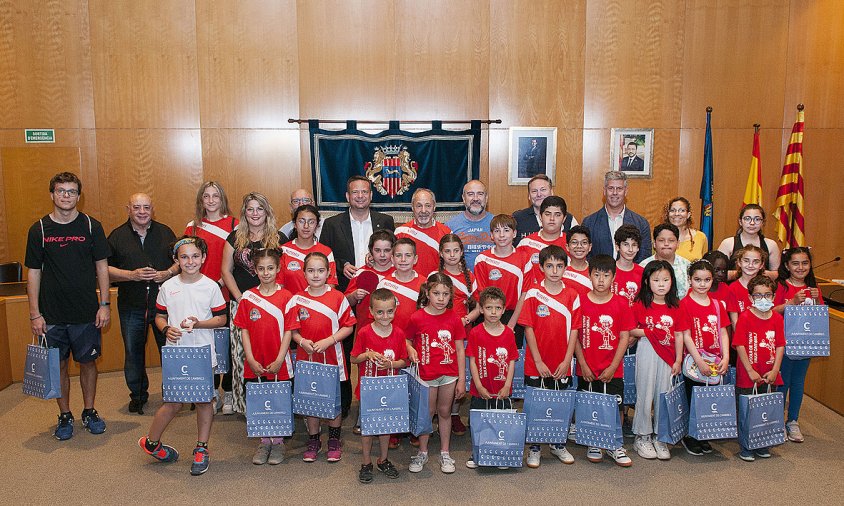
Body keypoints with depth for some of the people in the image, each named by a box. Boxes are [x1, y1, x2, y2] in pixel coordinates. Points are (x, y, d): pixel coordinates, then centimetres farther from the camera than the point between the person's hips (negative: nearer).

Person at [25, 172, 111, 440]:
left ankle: (89, 411, 26)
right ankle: (65, 416, 24)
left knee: (88, 361, 9)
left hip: (87, 312, 0)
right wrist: (35, 314, -2)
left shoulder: (91, 226, 0)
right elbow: (33, 273, 3)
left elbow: (102, 267, 3)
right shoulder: (39, 229, 1)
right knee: (58, 365, 9)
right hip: (52, 315, 1)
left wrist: (104, 304, -3)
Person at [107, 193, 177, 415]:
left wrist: (168, 273, -11)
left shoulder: (165, 232, 6)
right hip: (131, 306, 0)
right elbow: (106, 269, -1)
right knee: (133, 352, 11)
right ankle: (138, 395, 27)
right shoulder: (117, 236, 3)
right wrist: (133, 275, -15)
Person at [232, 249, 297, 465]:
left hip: (279, 364, -2)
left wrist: (279, 361, -11)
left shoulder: (286, 297, -5)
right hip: (255, 364, 2)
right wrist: (251, 359, -6)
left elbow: (288, 331, -6)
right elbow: (244, 330, 2)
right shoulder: (248, 297, 2)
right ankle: (264, 442, 26)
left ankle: (278, 442, 24)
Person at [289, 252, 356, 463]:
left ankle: (334, 440, 27)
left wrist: (328, 341, -16)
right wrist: (302, 341, -13)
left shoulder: (338, 297, -5)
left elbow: (348, 326, -4)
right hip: (306, 358, 2)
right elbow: (291, 329, 6)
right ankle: (313, 440, 27)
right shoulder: (297, 299, 1)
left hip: (332, 357, -1)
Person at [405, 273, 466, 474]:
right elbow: (407, 340, 6)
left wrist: (461, 380, -1)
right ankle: (422, 452, 29)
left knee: (444, 412, 14)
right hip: (426, 374, -1)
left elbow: (460, 350, -1)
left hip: (449, 374, 1)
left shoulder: (453, 319, -5)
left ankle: (444, 453, 29)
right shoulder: (417, 318, -9)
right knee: (428, 412, 11)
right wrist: (411, 350, -18)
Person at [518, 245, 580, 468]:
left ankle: (558, 445, 30)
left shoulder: (572, 296, 1)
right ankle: (534, 449, 20)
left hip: (561, 365, 2)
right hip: (536, 364, -2)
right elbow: (529, 328, -7)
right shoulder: (533, 294, -6)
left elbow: (574, 330, 1)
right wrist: (538, 361, -11)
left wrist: (567, 361, -6)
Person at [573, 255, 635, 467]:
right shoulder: (580, 302, -3)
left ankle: (615, 446, 23)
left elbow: (624, 337, -2)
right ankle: (593, 445, 26)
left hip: (612, 371, 0)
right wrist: (583, 365, -5)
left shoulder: (621, 304, -3)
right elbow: (575, 336, 0)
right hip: (586, 370, 0)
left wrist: (613, 367, -7)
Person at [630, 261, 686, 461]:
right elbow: (630, 331, -3)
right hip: (647, 353, -3)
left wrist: (678, 360, 4)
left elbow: (678, 335, 6)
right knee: (645, 395, 2)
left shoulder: (675, 307, 4)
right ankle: (642, 437, 15)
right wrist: (647, 332, -19)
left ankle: (659, 437, 21)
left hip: (667, 356, 3)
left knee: (663, 395, 8)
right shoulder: (640, 305, -5)